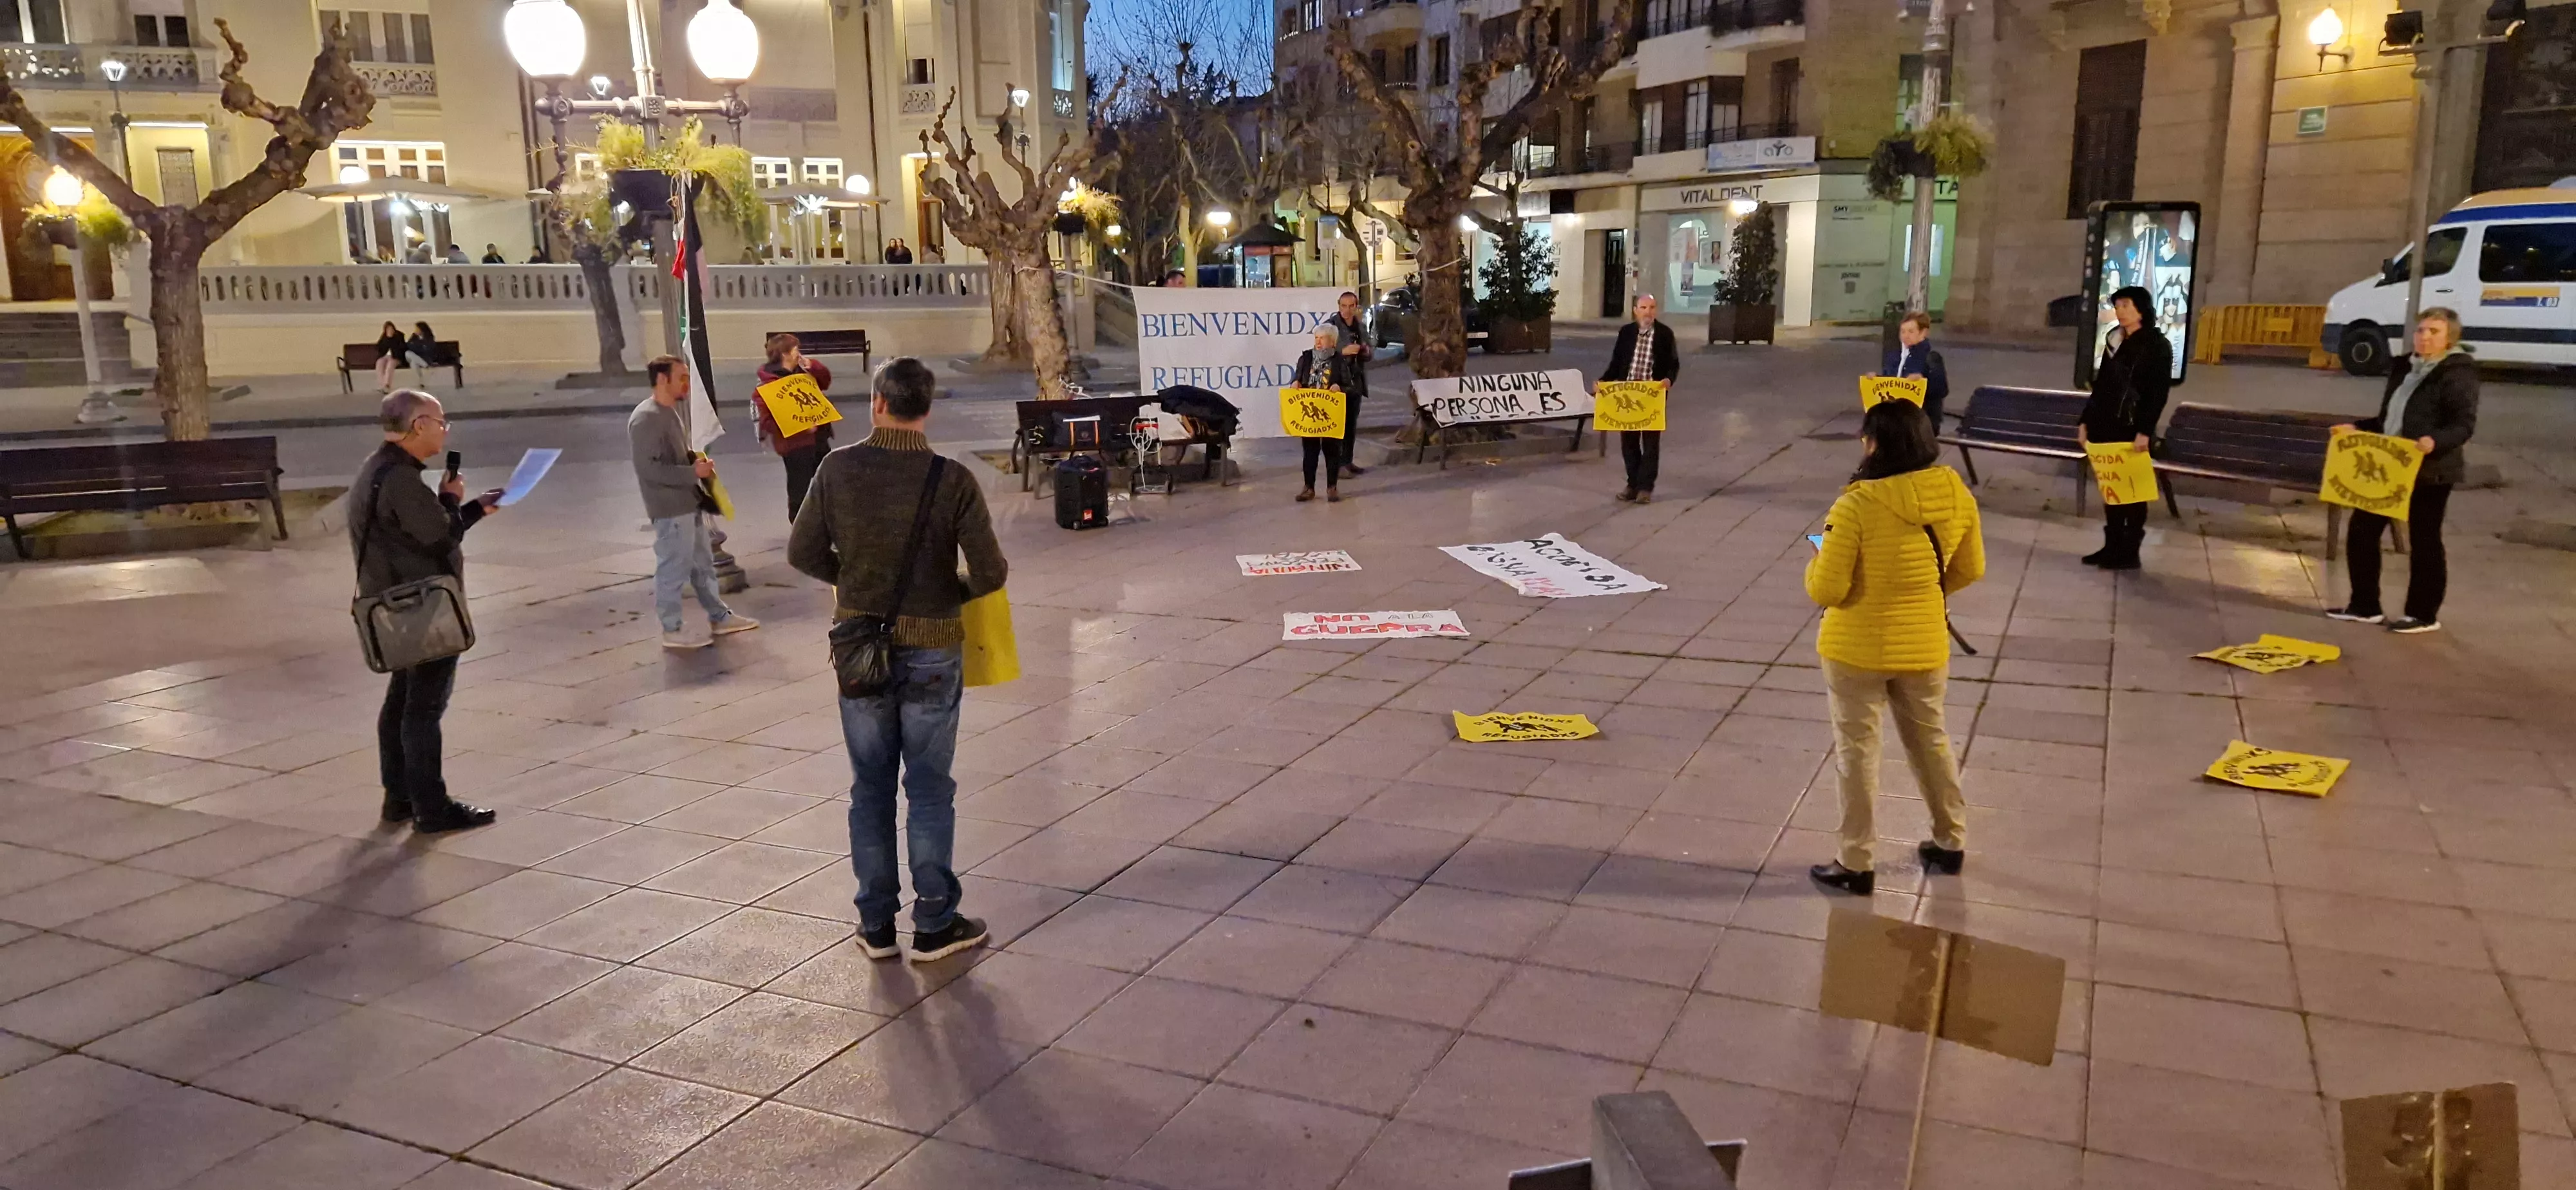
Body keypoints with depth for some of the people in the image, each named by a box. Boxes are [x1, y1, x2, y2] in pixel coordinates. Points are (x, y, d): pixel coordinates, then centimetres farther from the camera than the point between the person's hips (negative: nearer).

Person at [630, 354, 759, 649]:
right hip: (670, 509, -10)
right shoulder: (646, 419, -20)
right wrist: (693, 472, -21)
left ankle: (719, 617, 30)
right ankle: (672, 631, 13)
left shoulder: (674, 410, 11)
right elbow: (649, 469, -24)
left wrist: (696, 460, 4)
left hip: (688, 502, 10)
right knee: (673, 569, 1)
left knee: (702, 563, 18)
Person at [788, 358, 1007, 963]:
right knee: (929, 788, 9)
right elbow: (991, 574, -14)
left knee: (871, 787, 13)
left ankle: (876, 924, 21)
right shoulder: (953, 481, -13)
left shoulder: (839, 468, -8)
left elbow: (803, 553, -3)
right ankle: (934, 924, 16)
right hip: (931, 650, -2)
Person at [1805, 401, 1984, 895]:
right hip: (1924, 646, 5)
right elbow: (1970, 570, 6)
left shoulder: (1858, 505, -24)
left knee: (1857, 750, 10)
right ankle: (1950, 843, 39)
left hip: (1858, 649, -5)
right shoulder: (1957, 494, -8)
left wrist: (1818, 562, 1)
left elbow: (1826, 590, -20)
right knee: (1930, 740, 23)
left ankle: (1855, 865, 19)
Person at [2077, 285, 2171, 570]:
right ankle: (2112, 547, 16)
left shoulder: (2158, 345, -6)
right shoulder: (2115, 340, 14)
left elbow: (2159, 393, -12)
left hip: (2132, 429, -6)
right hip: (2106, 426, 6)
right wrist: (2086, 421, 11)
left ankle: (2129, 552, 5)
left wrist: (2145, 431, -19)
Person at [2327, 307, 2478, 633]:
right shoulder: (2405, 370, 15)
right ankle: (2364, 606, 20)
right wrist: (2356, 428, 9)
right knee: (2362, 530, 10)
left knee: (2423, 541, 1)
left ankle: (2424, 615, 13)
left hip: (2430, 472, -9)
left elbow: (2465, 424, -18)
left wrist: (2435, 442, -35)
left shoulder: (2457, 374, -10)